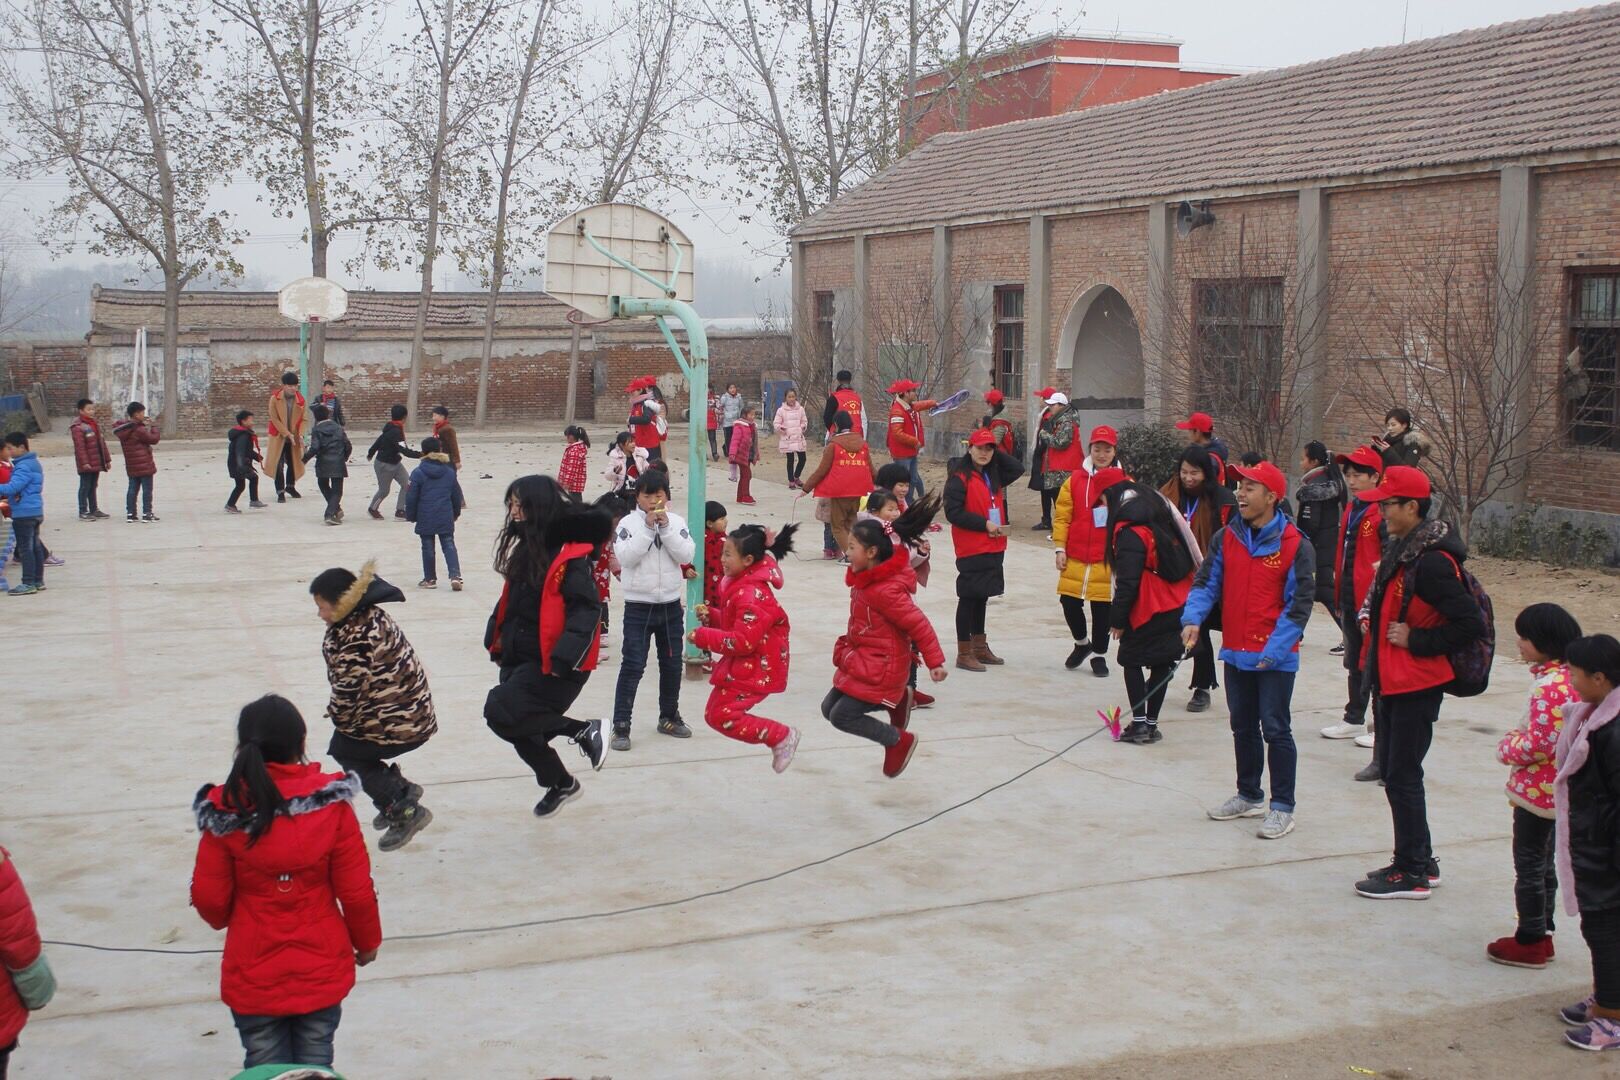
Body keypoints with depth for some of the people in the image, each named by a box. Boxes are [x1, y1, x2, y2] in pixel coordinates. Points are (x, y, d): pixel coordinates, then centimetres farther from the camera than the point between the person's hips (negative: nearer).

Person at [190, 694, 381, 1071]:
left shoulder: (225, 813, -12)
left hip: (254, 975, -1)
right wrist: (367, 940, 10)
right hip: (322, 969, 1)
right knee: (315, 1065, 14)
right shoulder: (331, 803, -12)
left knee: (265, 1070, 12)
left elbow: (209, 899, -6)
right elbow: (356, 889, -8)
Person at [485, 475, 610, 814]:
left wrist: (564, 657, -30)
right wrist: (497, 640, 10)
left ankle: (584, 731, -2)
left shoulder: (569, 556, -18)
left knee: (502, 714, -19)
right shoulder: (526, 549, 9)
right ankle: (560, 784, 39)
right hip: (520, 658, 9)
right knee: (521, 728, 16)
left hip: (553, 665, -9)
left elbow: (587, 608, -23)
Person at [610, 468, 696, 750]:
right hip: (638, 606, -4)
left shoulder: (676, 522, 2)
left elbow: (686, 555, -9)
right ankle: (621, 725, -2)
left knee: (672, 664, 15)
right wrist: (648, 528, -22)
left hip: (671, 605, 4)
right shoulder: (629, 523, -7)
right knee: (632, 666, -6)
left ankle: (669, 717, 31)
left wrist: (666, 528, -17)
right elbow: (625, 557, -19)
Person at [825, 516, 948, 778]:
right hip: (861, 663, 10)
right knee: (829, 708, 12)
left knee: (841, 716, -11)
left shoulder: (885, 591, -26)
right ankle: (893, 701, 21)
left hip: (879, 671, -10)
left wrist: (934, 662, -21)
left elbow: (918, 624, -24)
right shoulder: (866, 579, 3)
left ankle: (899, 740, 7)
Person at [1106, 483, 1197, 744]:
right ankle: (1151, 724, 19)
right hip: (1180, 607, 8)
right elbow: (1187, 562, 14)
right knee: (1162, 664, 13)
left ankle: (1139, 723, 4)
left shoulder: (1131, 534, -17)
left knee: (1131, 660, 8)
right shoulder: (1162, 519, 9)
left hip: (1150, 612, -8)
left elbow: (1127, 582, -18)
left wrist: (1117, 619, -9)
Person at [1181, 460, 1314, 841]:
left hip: (1275, 657, -6)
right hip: (1235, 652, 6)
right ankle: (1249, 796, 31)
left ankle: (1282, 807, 8)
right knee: (1243, 727, 17)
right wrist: (1192, 618, -16)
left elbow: (1299, 604, -12)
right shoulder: (1225, 538, 4)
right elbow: (1207, 582, 3)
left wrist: (1275, 649, -19)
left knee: (1275, 729, -2)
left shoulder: (1295, 545, -12)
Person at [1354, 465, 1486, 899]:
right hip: (1391, 681, 10)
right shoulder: (1400, 550, 8)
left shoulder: (1432, 562, -22)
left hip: (1417, 686, -10)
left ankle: (1413, 875, 8)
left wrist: (1416, 641, -18)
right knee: (1392, 769, 16)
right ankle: (1418, 860, 28)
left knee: (1402, 777, -2)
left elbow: (1471, 624, -24)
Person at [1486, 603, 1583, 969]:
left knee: (1529, 864, 1)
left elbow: (1540, 744, -27)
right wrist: (1519, 737, 9)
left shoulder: (1549, 687, -25)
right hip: (1556, 790, 10)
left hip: (1537, 790, -10)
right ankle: (1542, 934, 28)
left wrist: (1507, 748, -11)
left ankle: (1530, 942, 9)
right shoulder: (1569, 678, 6)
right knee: (1543, 862, 19)